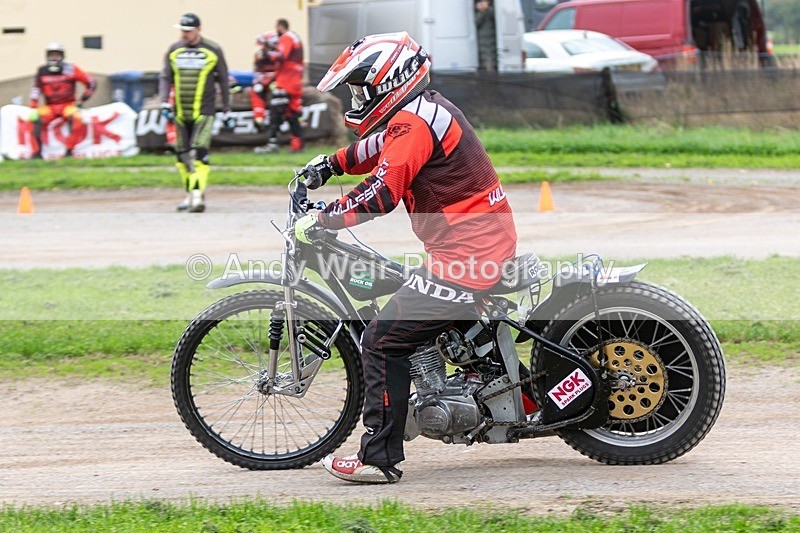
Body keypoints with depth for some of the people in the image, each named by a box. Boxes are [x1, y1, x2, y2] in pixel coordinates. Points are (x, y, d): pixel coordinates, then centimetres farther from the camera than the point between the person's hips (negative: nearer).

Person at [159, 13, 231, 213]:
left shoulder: (213, 51, -1)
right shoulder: (173, 51, 8)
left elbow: (223, 81, 5)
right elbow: (166, 78, 10)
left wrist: (226, 110, 5)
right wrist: (164, 102, -5)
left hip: (203, 112, -4)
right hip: (180, 113, 4)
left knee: (199, 153, -17)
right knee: (183, 155, 8)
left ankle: (198, 195, -22)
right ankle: (190, 193, 20)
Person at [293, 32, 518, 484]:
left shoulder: (413, 122, -15)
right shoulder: (428, 109, 16)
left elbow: (382, 193, -25)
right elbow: (377, 148, 37)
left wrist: (320, 221, -19)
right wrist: (329, 164, 34)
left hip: (464, 256, -11)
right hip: (488, 242, 11)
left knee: (384, 340, -11)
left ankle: (380, 458, -10)